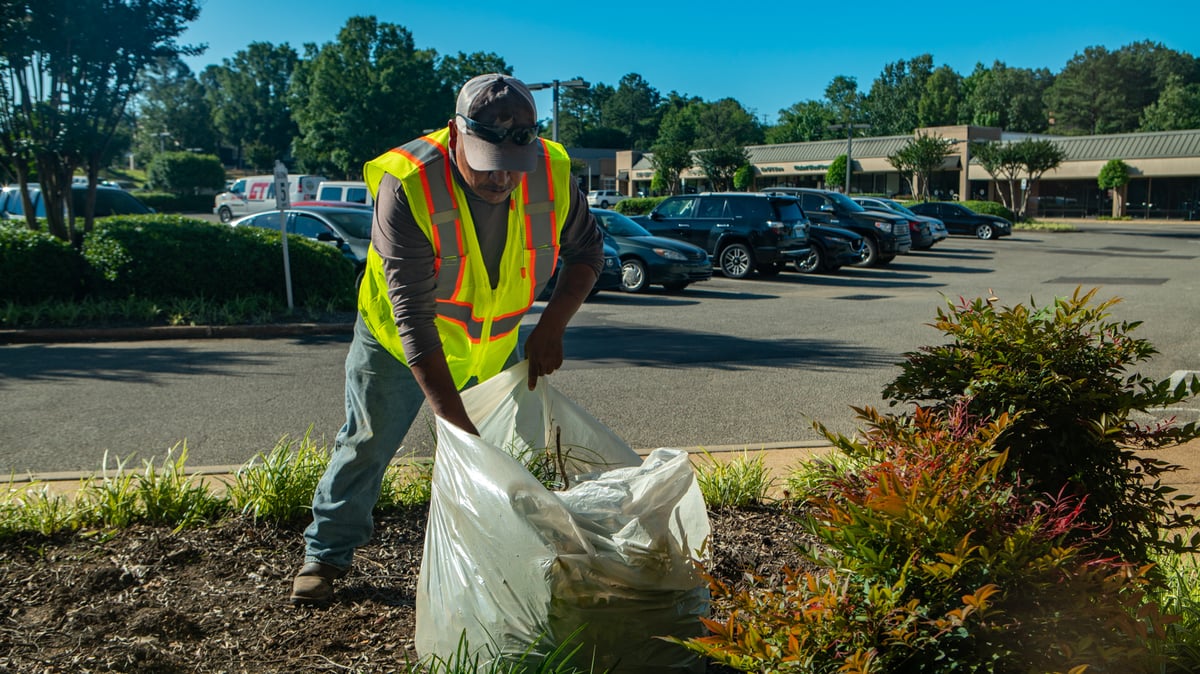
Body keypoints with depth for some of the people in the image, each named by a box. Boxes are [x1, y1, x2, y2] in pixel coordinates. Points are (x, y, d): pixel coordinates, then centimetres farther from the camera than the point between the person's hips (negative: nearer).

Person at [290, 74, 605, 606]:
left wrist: (551, 328, -20)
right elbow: (413, 315, -39)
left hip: (496, 340, 4)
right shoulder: (407, 184, -36)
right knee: (368, 444, 7)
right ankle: (326, 553, 28)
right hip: (398, 337, -3)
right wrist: (456, 423, -44)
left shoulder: (551, 172, -24)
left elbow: (586, 252, -5)